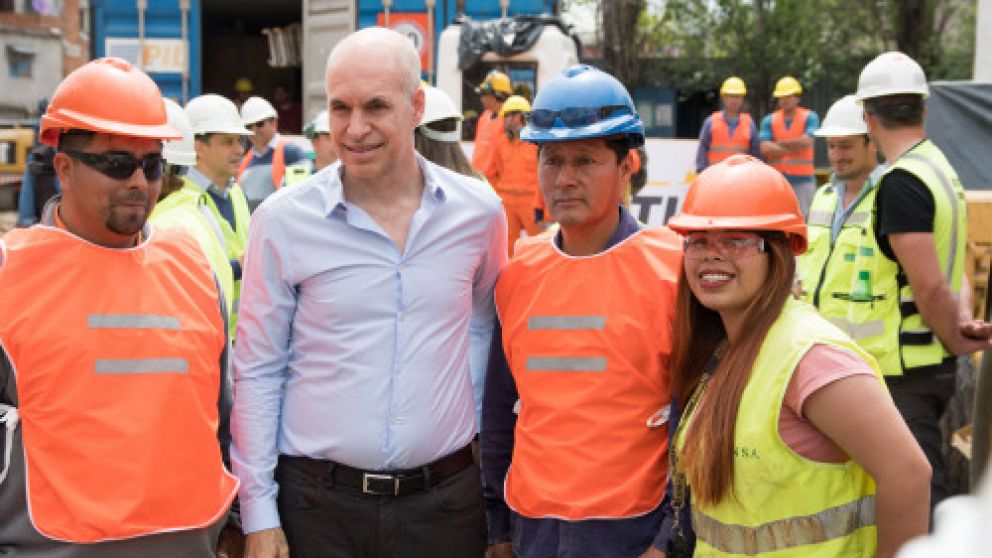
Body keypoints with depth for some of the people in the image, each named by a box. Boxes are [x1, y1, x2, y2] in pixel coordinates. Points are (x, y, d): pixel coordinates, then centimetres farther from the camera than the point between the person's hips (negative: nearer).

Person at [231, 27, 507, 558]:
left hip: (446, 496, 2)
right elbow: (257, 373, -3)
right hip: (316, 500, -1)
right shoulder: (281, 221, -8)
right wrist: (258, 513, -4)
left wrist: (467, 416, 7)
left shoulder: (479, 211, -2)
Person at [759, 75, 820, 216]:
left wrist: (780, 143, -4)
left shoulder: (810, 117, 3)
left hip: (803, 179, -2)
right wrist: (794, 148, -7)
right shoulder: (769, 120, 7)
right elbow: (765, 149, -7)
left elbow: (806, 142, -13)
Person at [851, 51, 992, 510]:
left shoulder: (901, 182, -20)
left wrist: (954, 339, -7)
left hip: (905, 369, -10)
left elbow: (929, 286, -22)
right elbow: (945, 268, 10)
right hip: (928, 363, 10)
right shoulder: (939, 166, 11)